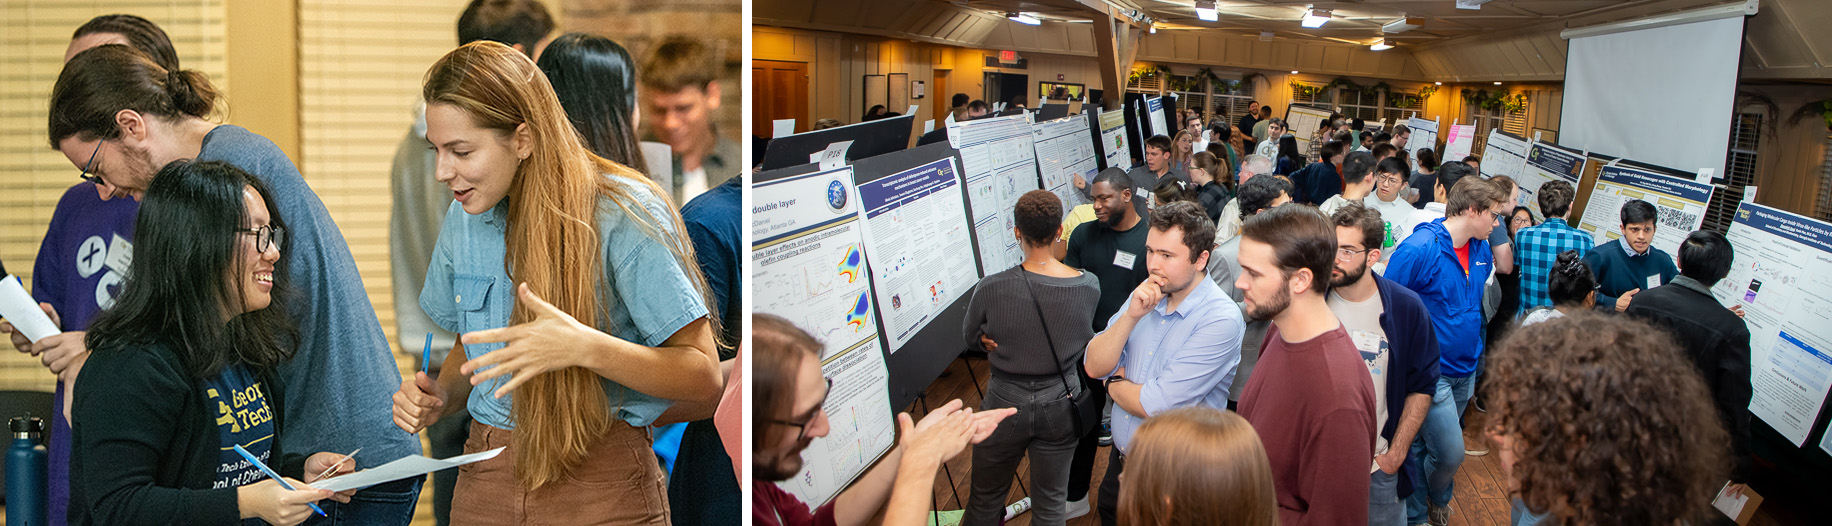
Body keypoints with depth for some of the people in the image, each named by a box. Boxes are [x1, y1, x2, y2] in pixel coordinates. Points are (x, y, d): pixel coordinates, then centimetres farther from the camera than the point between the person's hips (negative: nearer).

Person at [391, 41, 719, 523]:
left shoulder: (625, 214, -16)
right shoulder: (464, 218, 3)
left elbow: (704, 379, -18)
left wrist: (584, 347, -31)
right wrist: (441, 397, -3)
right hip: (484, 484, 5)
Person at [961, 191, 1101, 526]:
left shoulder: (991, 289, -22)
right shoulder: (1089, 287, -15)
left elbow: (971, 338, -4)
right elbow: (1084, 340, -1)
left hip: (1006, 403, -2)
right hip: (1060, 404, 2)